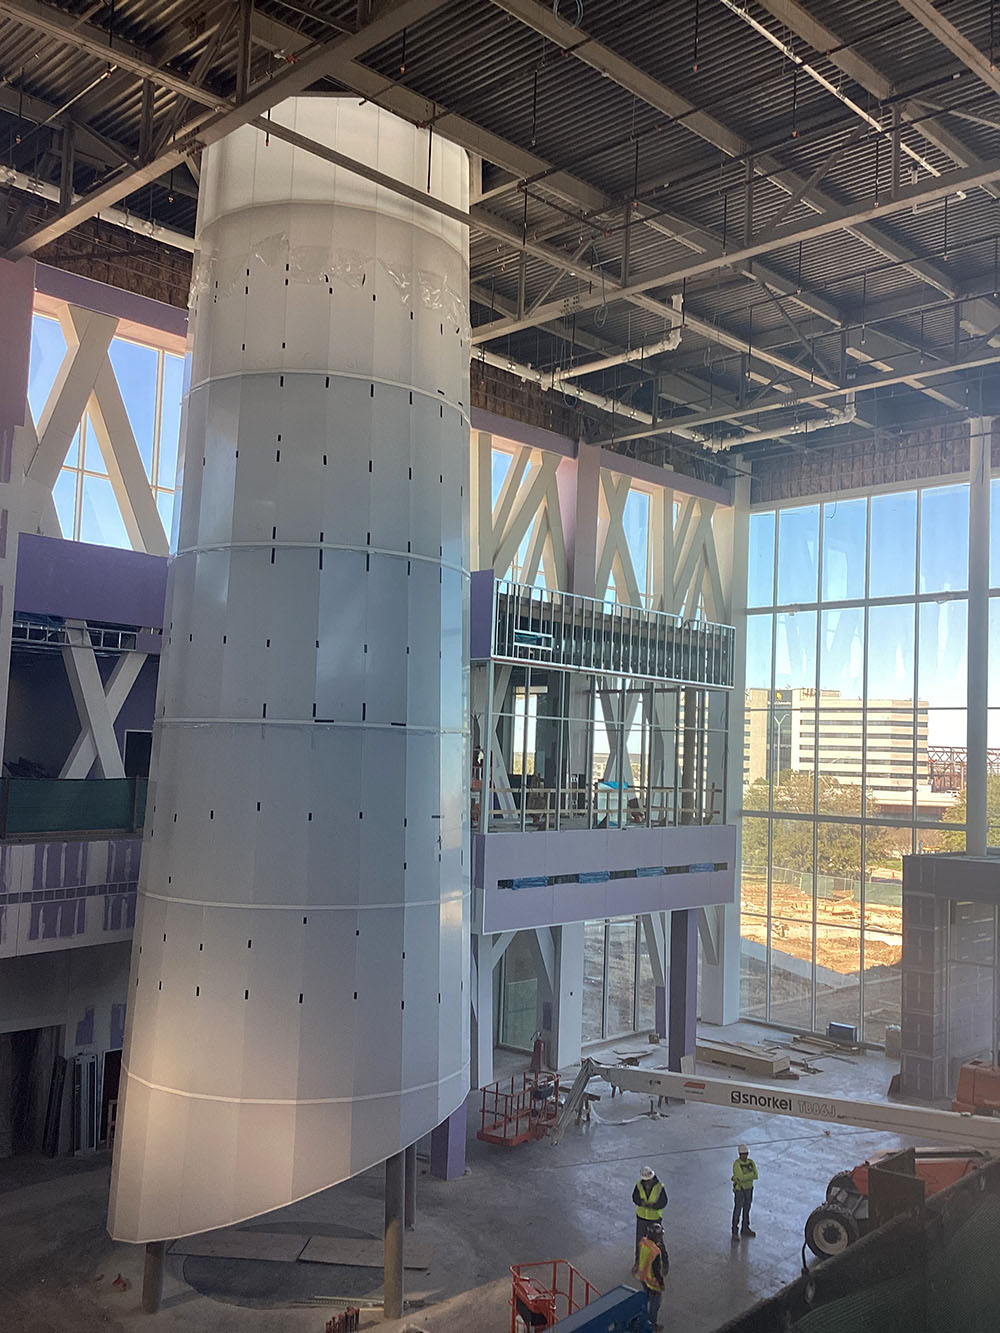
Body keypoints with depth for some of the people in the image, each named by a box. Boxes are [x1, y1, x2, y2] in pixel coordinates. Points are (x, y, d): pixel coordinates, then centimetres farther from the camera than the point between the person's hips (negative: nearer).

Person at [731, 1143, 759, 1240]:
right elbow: (741, 1177, -33)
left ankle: (745, 1229, 35)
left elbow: (755, 1176, -14)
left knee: (747, 1209, 19)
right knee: (737, 1211, 0)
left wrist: (744, 1177, -25)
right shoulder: (736, 1164, -25)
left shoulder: (751, 1162, -6)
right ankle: (735, 1232, 12)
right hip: (739, 1189, -6)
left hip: (749, 1189, 6)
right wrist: (751, 1174, -23)